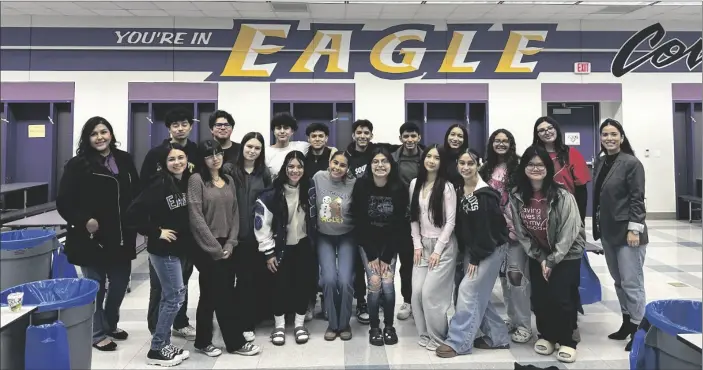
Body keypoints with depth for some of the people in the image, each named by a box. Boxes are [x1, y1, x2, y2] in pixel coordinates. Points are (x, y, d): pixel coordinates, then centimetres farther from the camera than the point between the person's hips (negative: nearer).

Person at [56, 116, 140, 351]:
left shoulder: (124, 160, 6)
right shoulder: (77, 165, -6)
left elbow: (136, 194, 10)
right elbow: (64, 202, -8)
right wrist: (83, 220, -21)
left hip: (121, 237, 5)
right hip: (92, 238, -4)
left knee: (120, 282, 14)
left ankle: (110, 324, 37)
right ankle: (97, 333, 23)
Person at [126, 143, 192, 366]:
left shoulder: (187, 182, 4)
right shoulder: (160, 184, -17)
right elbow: (133, 214, -23)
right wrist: (156, 233, -17)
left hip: (178, 248, 7)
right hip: (163, 249, -7)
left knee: (169, 297, 14)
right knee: (176, 296, -4)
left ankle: (163, 345, 26)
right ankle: (156, 350, 9)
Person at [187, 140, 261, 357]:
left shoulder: (229, 181, 11)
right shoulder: (197, 180, -7)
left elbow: (235, 214, 9)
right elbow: (196, 217, -13)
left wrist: (230, 244, -3)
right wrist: (215, 247, -13)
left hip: (226, 246, 6)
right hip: (206, 248, -5)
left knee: (211, 294, 11)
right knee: (223, 295, -1)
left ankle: (203, 341, 23)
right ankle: (236, 342, 11)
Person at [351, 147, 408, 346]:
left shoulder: (399, 189, -13)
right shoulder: (361, 186, -15)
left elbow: (399, 224, -10)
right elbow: (359, 222, -12)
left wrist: (386, 257, -12)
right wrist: (372, 255, -13)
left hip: (390, 244, 1)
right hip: (368, 243, -1)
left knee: (388, 284, -10)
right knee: (374, 283, -12)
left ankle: (389, 326, 12)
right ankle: (374, 328, 8)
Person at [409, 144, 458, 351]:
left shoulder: (447, 187, -9)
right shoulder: (415, 184, 5)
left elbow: (450, 222, -10)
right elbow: (413, 217, 8)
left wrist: (437, 250, -13)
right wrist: (417, 245, 1)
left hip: (443, 245, -5)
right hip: (423, 244, 5)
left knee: (431, 292, -7)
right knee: (417, 292, 0)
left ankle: (437, 337, 12)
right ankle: (424, 334, 19)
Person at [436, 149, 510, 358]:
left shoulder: (486, 194, -19)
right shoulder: (458, 190, 2)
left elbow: (486, 229, -19)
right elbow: (460, 224, 6)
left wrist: (476, 258, -16)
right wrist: (466, 253, 3)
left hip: (491, 249, -7)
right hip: (471, 248, 8)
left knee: (468, 289, -10)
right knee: (478, 293, 10)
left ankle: (458, 342, -2)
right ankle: (497, 337, 24)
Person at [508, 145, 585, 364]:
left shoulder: (562, 196, -19)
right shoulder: (517, 197, -9)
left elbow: (569, 232, -17)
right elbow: (521, 232, -4)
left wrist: (552, 260, -17)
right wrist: (540, 258, -9)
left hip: (567, 254, -3)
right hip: (537, 255, 4)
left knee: (560, 297, -8)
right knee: (538, 297, 2)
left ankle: (567, 341, 14)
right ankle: (546, 335, 27)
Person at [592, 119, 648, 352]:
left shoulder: (632, 163, -10)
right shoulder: (600, 163, 9)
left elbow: (637, 199, -13)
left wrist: (634, 229, -17)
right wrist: (597, 226, 14)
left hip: (627, 231, -7)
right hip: (608, 232, 7)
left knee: (631, 282, -4)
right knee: (618, 281, 14)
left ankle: (638, 330, 6)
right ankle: (627, 323, 26)